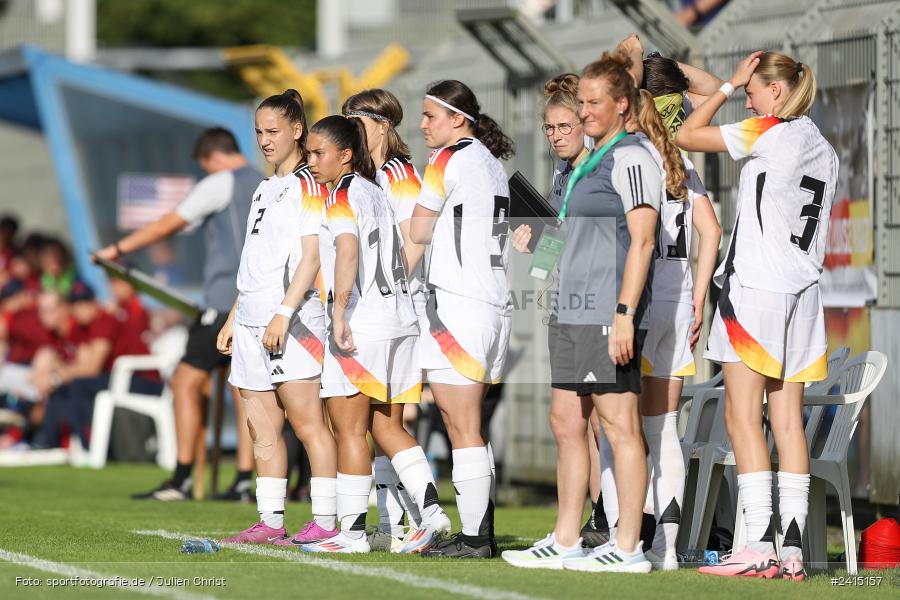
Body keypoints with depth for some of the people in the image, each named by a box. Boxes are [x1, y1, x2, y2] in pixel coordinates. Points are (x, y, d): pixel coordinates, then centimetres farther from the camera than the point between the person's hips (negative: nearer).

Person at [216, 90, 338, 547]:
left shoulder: (308, 186, -4)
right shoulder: (264, 191, 21)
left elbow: (311, 256, -12)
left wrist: (284, 312, -19)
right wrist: (233, 318, 22)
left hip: (292, 321, -8)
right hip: (252, 324, 8)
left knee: (307, 422, -9)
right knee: (261, 428, 5)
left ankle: (325, 522, -9)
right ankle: (270, 522, 7)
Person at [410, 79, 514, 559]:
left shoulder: (449, 160, -8)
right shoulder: (492, 163, 17)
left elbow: (418, 232, -1)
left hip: (458, 303, -9)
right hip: (493, 302, 9)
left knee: (462, 427, -8)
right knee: (469, 425, 14)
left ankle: (473, 539, -10)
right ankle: (483, 533, 13)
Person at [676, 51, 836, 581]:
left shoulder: (770, 133, -8)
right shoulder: (824, 150, 14)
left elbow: (688, 136, -2)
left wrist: (730, 84, 5)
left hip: (755, 286, -8)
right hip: (802, 292, 8)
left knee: (743, 417, -7)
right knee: (788, 419, 5)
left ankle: (760, 546, -14)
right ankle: (793, 548, 1)